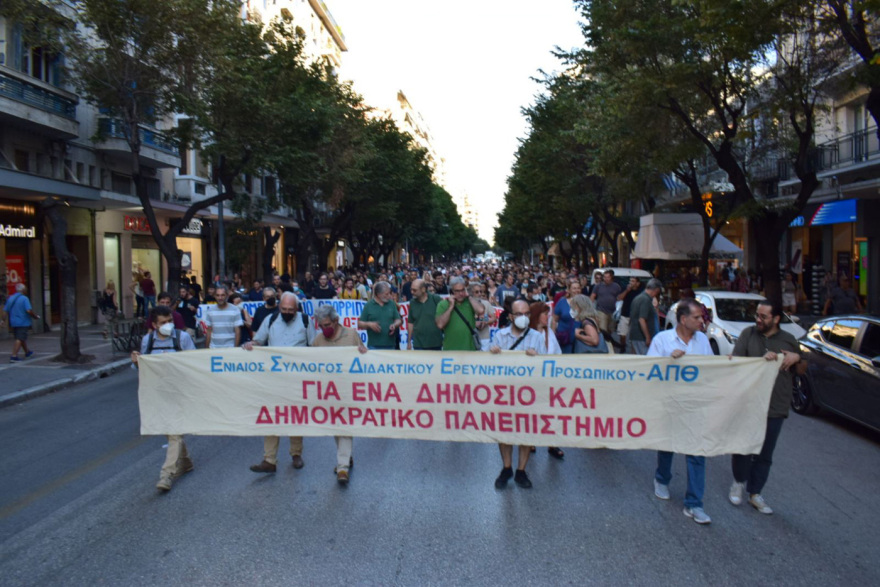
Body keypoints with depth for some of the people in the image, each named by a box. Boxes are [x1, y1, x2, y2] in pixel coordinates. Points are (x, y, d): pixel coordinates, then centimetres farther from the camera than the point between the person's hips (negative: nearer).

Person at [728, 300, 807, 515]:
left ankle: (755, 493, 22)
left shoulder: (788, 340, 5)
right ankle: (739, 482, 30)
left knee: (764, 455, 9)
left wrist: (796, 358, -9)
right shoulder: (748, 334, -1)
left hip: (775, 408, 2)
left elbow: (802, 371, 13)